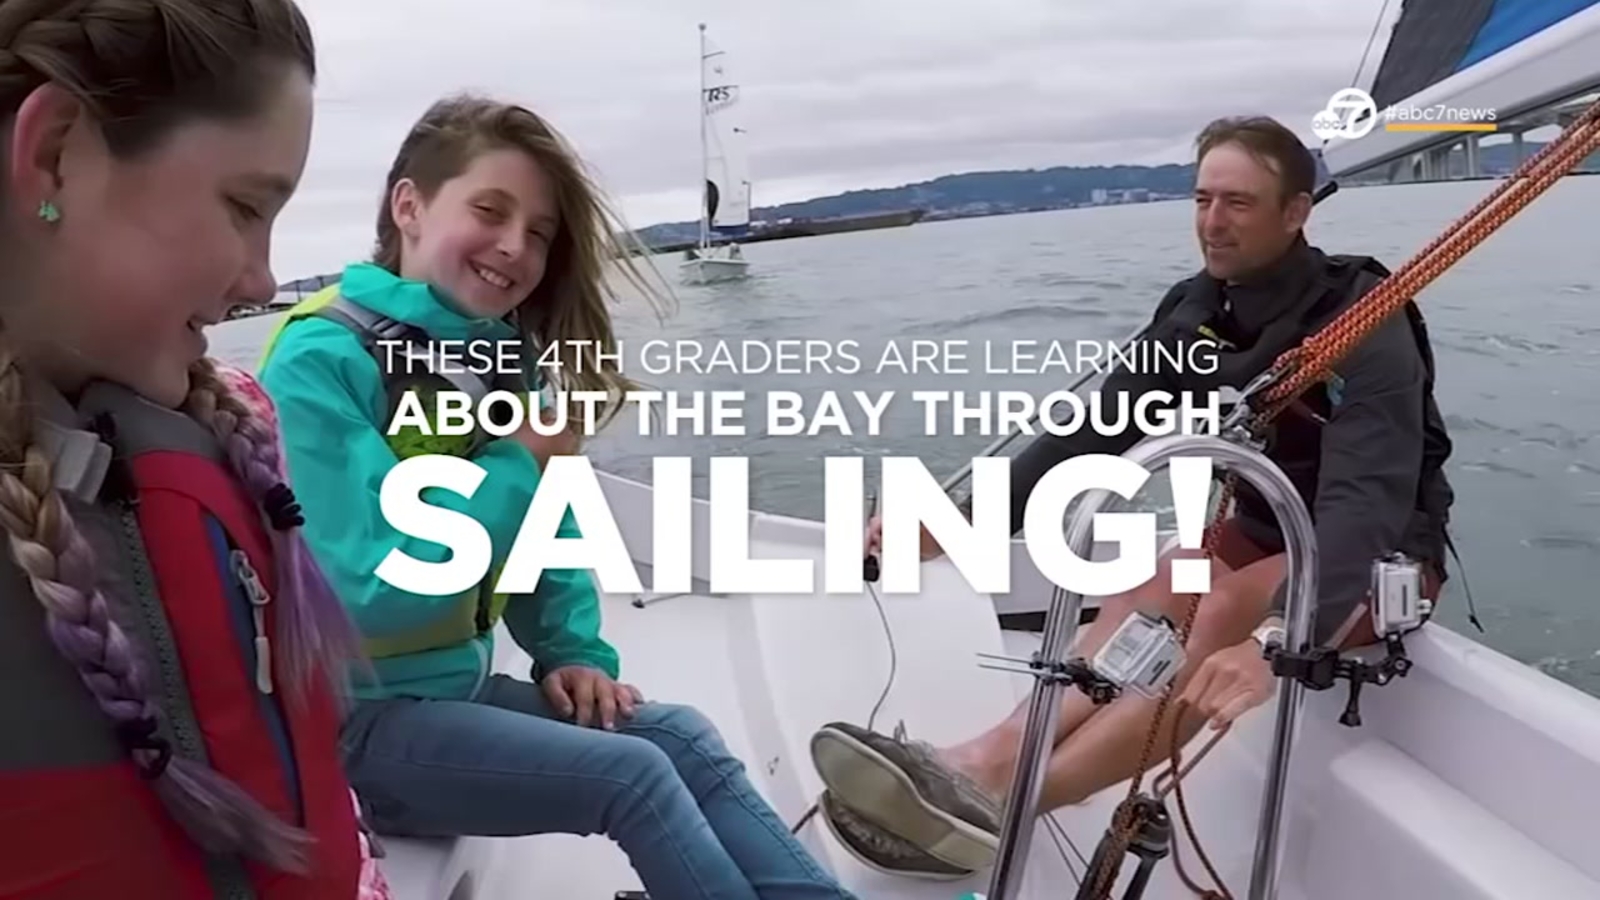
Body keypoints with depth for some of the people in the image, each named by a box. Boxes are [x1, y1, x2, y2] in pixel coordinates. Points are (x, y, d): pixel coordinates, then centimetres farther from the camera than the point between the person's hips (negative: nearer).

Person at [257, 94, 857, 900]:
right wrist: (517, 466, -21)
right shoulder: (321, 361, -17)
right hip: (354, 718, -7)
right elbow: (369, 591, -25)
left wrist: (574, 651, 0)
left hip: (461, 683, 7)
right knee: (635, 776, -20)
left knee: (685, 739, -11)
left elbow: (546, 529, 15)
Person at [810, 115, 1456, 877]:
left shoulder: (1364, 324, -24)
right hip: (1267, 531, 6)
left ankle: (1006, 796, -47)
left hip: (1385, 556, -5)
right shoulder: (1195, 312, -6)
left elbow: (1366, 500, -38)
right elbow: (1094, 429, -11)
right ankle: (988, 763, -45)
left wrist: (1278, 640, -56)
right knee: (1156, 589, -27)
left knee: (1228, 609, -35)